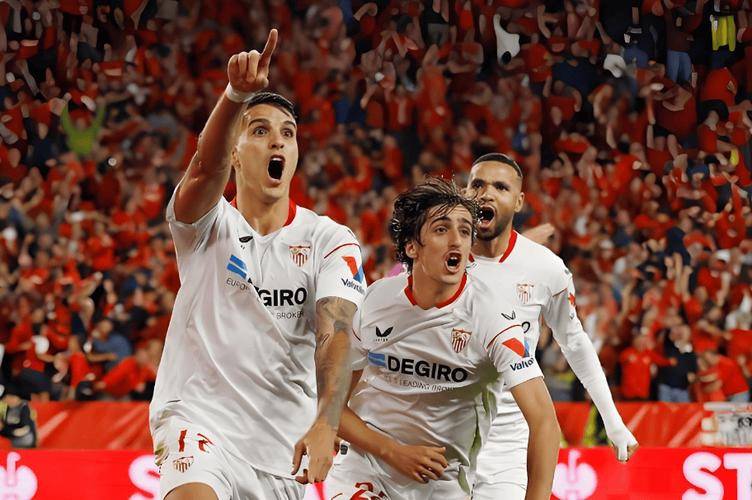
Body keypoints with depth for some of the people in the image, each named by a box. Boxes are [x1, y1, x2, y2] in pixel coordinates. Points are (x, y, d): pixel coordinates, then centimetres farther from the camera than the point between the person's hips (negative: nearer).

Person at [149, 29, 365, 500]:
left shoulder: (330, 240, 2)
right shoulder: (208, 225, 1)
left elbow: (336, 334, -13)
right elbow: (207, 167, -22)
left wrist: (326, 423, -32)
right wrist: (237, 94, -43)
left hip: (286, 443, 3)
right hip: (199, 418, -3)